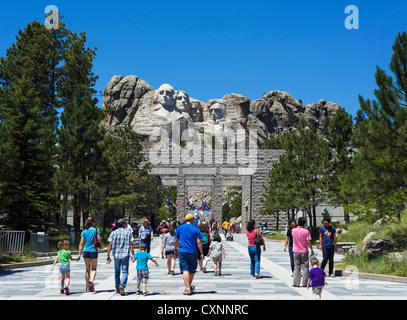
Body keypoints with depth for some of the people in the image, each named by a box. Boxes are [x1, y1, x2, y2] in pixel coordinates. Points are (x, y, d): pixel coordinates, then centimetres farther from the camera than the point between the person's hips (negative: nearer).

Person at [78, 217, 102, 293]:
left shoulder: (84, 231, 6)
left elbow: (81, 244, 2)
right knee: (94, 269, 7)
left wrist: (79, 254, 2)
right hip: (93, 250, -3)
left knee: (87, 269, 12)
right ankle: (91, 281, -21)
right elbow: (100, 241, -6)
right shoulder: (96, 230, -2)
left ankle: (87, 287, 13)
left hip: (86, 251, 3)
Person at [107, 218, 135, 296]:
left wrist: (108, 255, 2)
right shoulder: (128, 233, 2)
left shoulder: (113, 233, 4)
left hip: (116, 254, 2)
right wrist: (133, 255, 2)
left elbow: (110, 245, -1)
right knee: (125, 271, -2)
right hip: (125, 255, -2)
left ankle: (117, 288, 21)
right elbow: (131, 244, -3)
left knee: (117, 272, 14)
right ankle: (122, 285, -25)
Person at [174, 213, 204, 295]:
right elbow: (199, 242, -5)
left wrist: (176, 250, 20)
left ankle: (188, 288, -12)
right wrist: (201, 253, -1)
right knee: (192, 270, 17)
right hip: (193, 252, 0)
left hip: (182, 252, 0)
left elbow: (176, 240, 8)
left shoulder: (179, 228, 4)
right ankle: (189, 286, 32)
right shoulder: (196, 229, 0)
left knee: (185, 270, -4)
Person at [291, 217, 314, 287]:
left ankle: (296, 283, 7)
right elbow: (308, 242, -12)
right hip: (304, 252, -2)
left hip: (296, 252, 2)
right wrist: (312, 250, -2)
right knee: (305, 267, 6)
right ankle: (304, 283, 5)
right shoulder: (306, 231, -11)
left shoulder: (293, 230, -2)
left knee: (296, 267, 8)